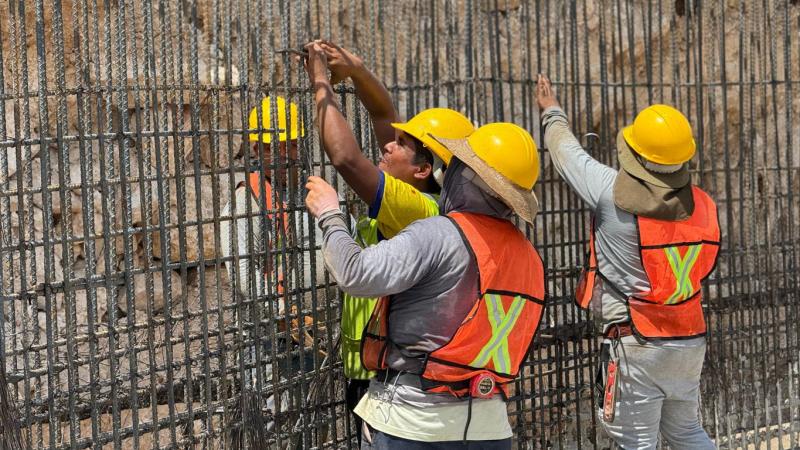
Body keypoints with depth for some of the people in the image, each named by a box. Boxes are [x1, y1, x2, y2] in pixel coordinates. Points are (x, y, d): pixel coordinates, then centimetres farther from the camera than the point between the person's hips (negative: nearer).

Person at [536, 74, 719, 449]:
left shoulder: (614, 194, -17)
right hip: (690, 340, 6)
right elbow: (701, 268, 8)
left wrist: (552, 113, 20)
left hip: (636, 345, -6)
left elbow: (567, 152, -1)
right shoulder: (702, 204, -2)